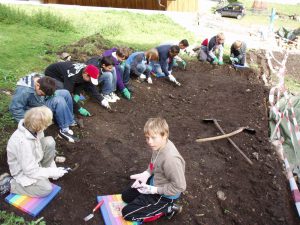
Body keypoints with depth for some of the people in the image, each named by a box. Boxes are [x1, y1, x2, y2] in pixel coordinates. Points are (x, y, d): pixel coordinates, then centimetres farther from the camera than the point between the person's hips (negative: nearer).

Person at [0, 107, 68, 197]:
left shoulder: (32, 128, -17)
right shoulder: (23, 143, -38)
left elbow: (43, 147, -2)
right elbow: (31, 171, -29)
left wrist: (53, 168, -5)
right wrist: (53, 172, -20)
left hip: (34, 161, 7)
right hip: (24, 171, -7)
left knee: (50, 142, -15)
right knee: (46, 188, -20)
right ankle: (9, 184, -3)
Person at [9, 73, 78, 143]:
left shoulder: (43, 80, -13)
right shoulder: (24, 91, -35)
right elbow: (15, 108, -27)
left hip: (42, 101, 8)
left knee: (65, 93, -9)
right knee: (59, 101, -28)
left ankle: (70, 121, 3)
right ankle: (64, 130, -21)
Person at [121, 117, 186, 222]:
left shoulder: (170, 158, -38)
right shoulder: (159, 145, -13)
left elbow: (180, 186, -29)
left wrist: (154, 190, -23)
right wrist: (146, 174, -9)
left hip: (164, 195, -8)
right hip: (155, 182, 9)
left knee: (127, 213, -5)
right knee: (126, 196, 20)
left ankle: (167, 209, 2)